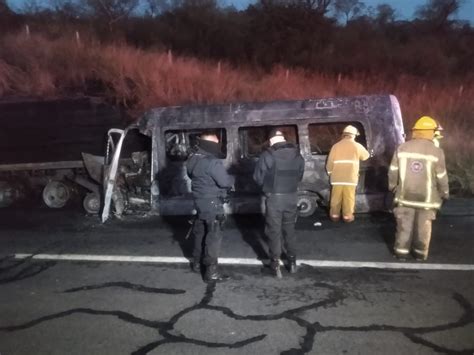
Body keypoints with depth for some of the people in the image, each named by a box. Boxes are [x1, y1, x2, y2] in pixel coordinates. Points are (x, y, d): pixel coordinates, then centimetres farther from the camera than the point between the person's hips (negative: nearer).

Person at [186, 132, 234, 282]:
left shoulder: (192, 160, 6)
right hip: (212, 203, -9)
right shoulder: (212, 162, -23)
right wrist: (232, 179, -2)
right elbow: (225, 182, -23)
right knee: (213, 236, -3)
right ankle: (211, 271, 0)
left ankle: (197, 263, 35)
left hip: (199, 200, 9)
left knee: (200, 233, 21)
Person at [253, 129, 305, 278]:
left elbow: (258, 177, -5)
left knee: (274, 231, 6)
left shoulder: (267, 155, -12)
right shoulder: (297, 155, 3)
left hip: (274, 197, -4)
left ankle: (276, 265, 9)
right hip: (291, 197, 4)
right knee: (289, 229, 18)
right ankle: (292, 262, 26)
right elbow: (299, 176, 11)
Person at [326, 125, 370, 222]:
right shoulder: (357, 146, 2)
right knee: (349, 198, 6)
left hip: (337, 177, 2)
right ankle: (347, 216, 12)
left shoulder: (336, 146, 5)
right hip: (350, 178, -2)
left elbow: (330, 162, 5)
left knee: (336, 198, 8)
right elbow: (366, 156, 20)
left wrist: (330, 173, 20)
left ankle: (334, 215, 16)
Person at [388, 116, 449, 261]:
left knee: (404, 224, 9)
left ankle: (401, 251, 14)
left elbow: (393, 171, 0)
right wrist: (445, 193, 9)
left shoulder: (402, 148, -4)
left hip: (406, 195, 2)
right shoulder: (436, 152, -11)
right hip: (427, 196, -1)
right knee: (423, 225, 10)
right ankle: (420, 253, 19)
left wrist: (393, 187, 14)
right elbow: (441, 178, -6)